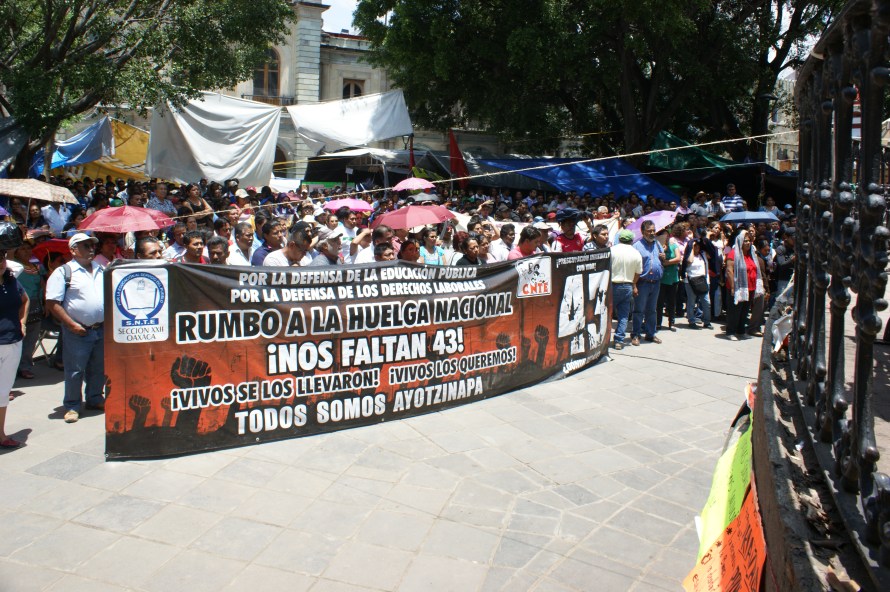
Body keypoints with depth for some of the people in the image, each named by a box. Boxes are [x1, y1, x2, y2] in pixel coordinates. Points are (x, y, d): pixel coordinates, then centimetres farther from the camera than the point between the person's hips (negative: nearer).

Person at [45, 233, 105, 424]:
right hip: (78, 331, -5)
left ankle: (95, 399, 31)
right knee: (75, 371, 2)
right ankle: (72, 406, 15)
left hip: (102, 329, 5)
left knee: (99, 369, 15)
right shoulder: (63, 272, -6)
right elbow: (52, 303, -10)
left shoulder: (102, 270, 12)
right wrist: (72, 325, -14)